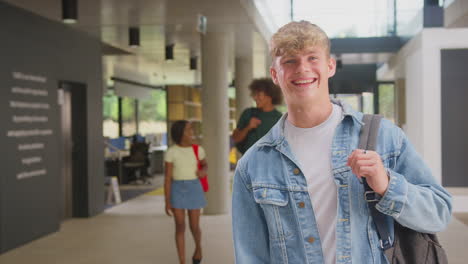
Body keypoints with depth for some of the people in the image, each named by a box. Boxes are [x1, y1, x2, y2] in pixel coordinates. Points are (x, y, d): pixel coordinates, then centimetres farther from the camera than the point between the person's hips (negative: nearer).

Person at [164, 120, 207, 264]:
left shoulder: (198, 149, -2)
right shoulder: (171, 152, -8)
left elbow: (204, 164, 17)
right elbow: (167, 178, -6)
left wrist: (203, 171, -7)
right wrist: (167, 202, -8)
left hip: (194, 189, 1)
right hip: (177, 190, -1)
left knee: (194, 227, 5)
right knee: (180, 227, -1)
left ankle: (198, 246, 37)